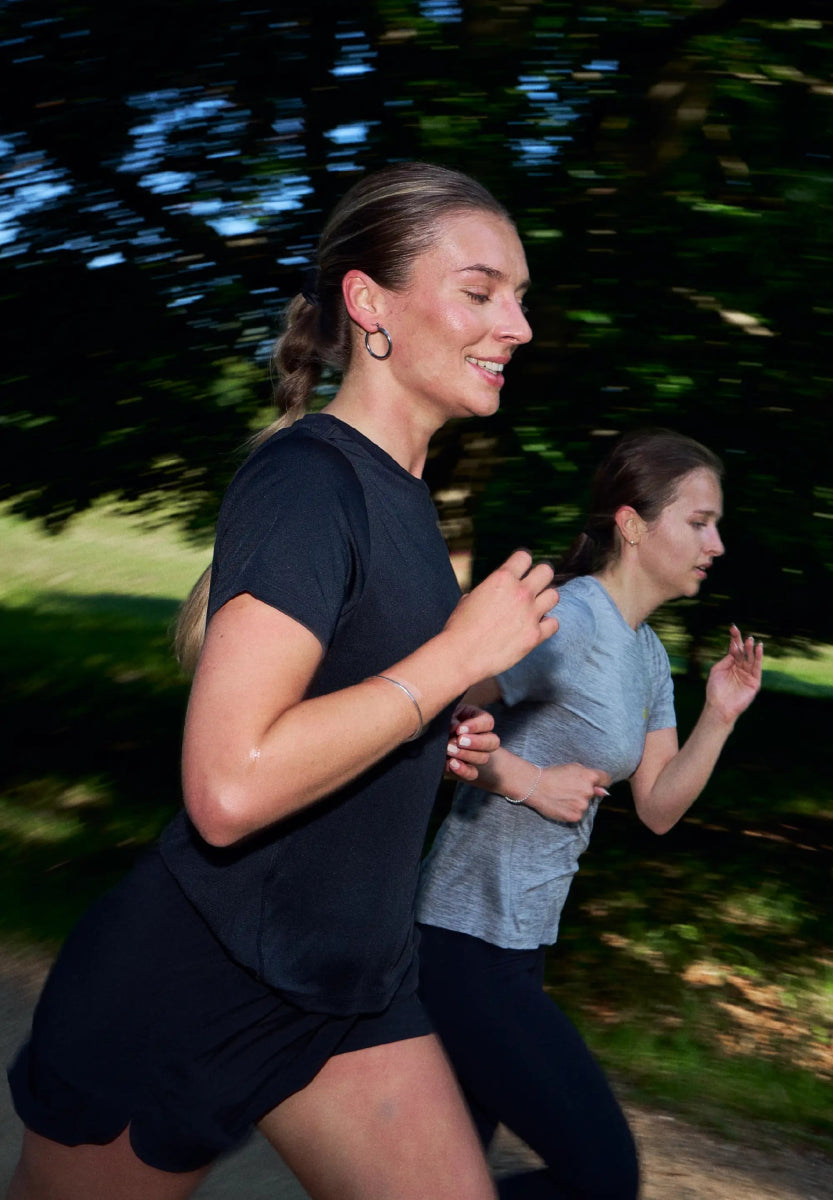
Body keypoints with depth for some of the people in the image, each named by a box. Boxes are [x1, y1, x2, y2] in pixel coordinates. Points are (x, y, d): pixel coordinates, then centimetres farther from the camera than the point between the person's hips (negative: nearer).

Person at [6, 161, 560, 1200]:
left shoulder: (393, 488, 7)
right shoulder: (307, 480, -21)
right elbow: (229, 787, -31)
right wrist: (457, 654, -23)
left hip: (353, 989, 8)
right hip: (194, 992, -8)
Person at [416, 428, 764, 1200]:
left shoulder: (648, 655, 12)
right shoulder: (570, 621, -19)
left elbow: (657, 809, 13)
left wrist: (718, 718, 1)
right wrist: (530, 781, -17)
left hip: (520, 941, 9)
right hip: (470, 942, -9)